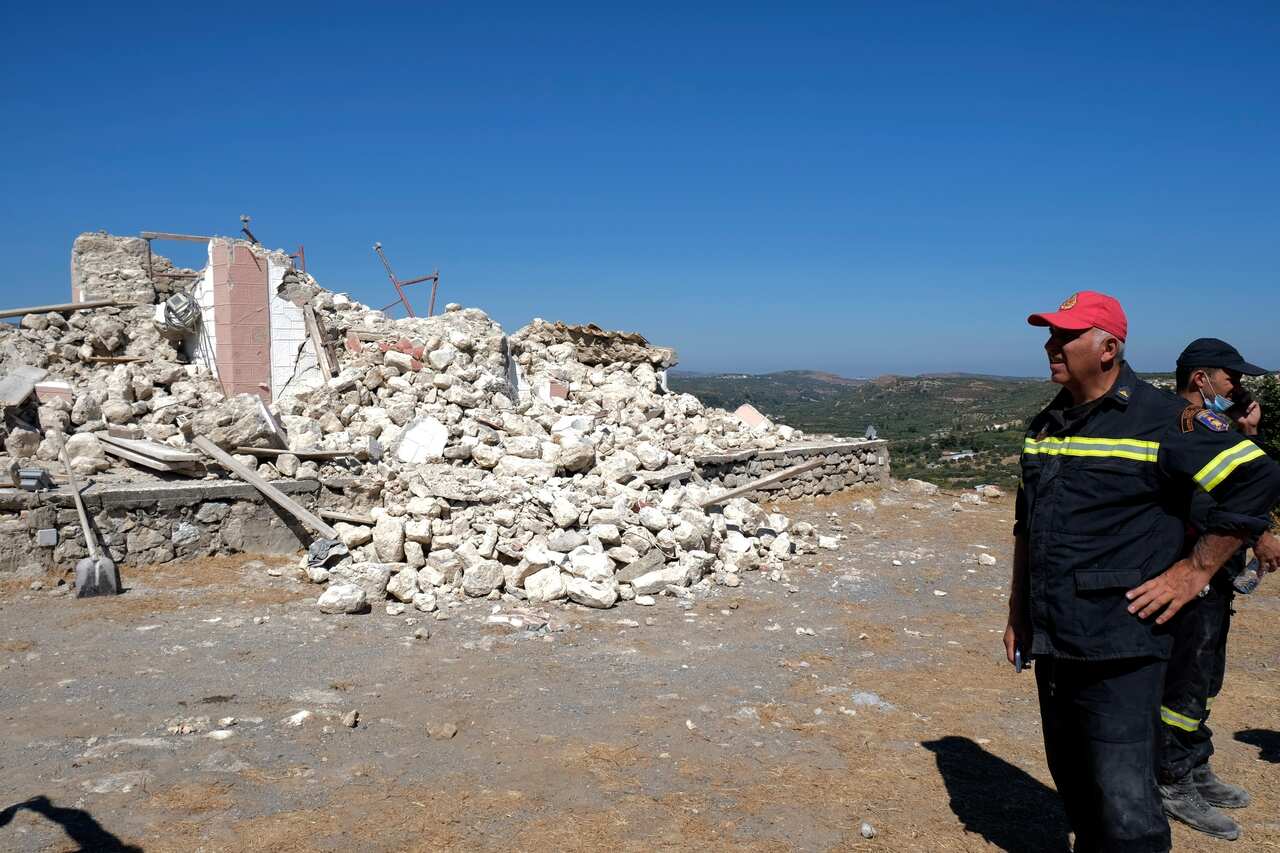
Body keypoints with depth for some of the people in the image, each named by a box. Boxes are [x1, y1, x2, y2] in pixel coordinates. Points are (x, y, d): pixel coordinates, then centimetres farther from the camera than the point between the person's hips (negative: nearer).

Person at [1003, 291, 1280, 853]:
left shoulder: (1159, 418, -10)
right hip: (1052, 639, 7)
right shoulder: (1047, 425, 11)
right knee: (1072, 781, 19)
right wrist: (1018, 612, 18)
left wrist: (1194, 573, -12)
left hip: (1119, 643, -7)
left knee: (1122, 799, -8)